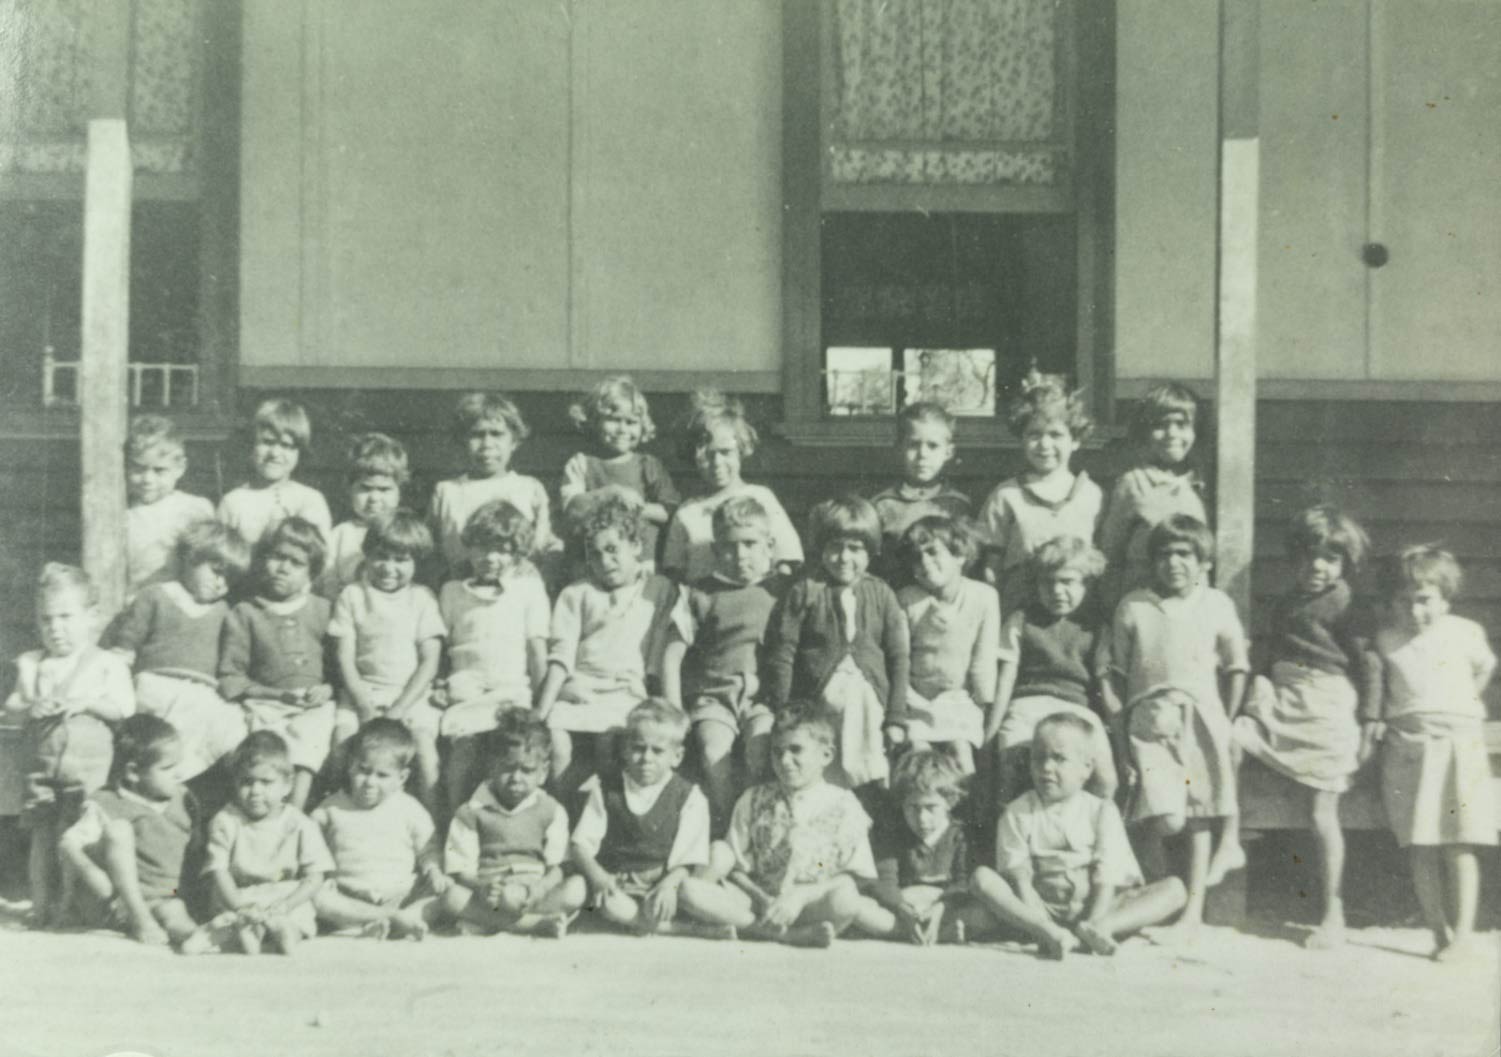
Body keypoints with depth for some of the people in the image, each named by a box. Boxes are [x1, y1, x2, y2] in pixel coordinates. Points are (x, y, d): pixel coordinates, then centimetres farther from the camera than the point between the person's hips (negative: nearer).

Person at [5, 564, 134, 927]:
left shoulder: (107, 663, 0)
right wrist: (30, 707, -12)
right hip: (42, 761, 4)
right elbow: (12, 703, 8)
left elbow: (125, 707, -7)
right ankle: (42, 909, 15)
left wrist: (87, 702, -18)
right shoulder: (30, 663, 11)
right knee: (42, 837, 6)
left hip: (89, 762, -3)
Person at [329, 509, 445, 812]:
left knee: (425, 753, -24)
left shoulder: (422, 599, 8)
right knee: (343, 744, -25)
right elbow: (345, 659, 3)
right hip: (362, 693, 1)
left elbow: (429, 662, 1)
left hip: (411, 696, -1)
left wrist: (399, 709, -9)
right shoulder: (352, 596, 8)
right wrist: (365, 705, -10)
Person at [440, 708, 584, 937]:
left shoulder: (552, 811, 8)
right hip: (488, 898, -1)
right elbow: (460, 870, -2)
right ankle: (538, 924, -30)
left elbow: (557, 867, 0)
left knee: (573, 893, -27)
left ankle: (487, 922, -27)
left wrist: (539, 889, -23)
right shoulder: (473, 812, 5)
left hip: (533, 896, 1)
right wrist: (482, 887, -25)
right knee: (453, 897, -31)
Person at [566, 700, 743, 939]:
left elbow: (688, 860, -3)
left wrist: (670, 883, -24)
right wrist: (597, 876, -18)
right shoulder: (604, 787, 7)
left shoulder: (689, 797, 2)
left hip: (665, 881, -2)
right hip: (615, 881, 2)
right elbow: (581, 845, 2)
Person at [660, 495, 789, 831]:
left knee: (762, 748, -30)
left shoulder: (782, 590, 12)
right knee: (713, 749, -28)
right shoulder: (701, 595, 12)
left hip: (764, 694, 0)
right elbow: (673, 654, 10)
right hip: (714, 693, 1)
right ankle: (724, 833, -15)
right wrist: (673, 714, 1)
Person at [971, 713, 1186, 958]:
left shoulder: (1101, 812, 4)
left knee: (1174, 888, -17)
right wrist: (1040, 924, -23)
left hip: (1089, 912, 1)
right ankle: (1047, 931, -42)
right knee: (982, 878, -24)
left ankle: (1095, 928, -40)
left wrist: (1094, 923, -22)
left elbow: (1106, 880, -5)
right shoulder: (1018, 813, 4)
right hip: (1040, 912, -1)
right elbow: (1019, 876, -7)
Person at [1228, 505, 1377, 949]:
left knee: (1322, 813, -4)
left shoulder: (1342, 605, -4)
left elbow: (1367, 662, -4)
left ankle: (1333, 913, 6)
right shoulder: (1286, 604, 15)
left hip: (1326, 711, -6)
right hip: (1282, 701, 6)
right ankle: (1229, 837, -14)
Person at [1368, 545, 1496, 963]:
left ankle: (1464, 934, -3)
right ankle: (1440, 933, 2)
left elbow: (1485, 666, 23)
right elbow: (1377, 681, 20)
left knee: (1459, 844, -6)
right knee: (1420, 848, -3)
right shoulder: (1387, 638, 7)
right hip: (1407, 745, 1)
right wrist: (1375, 718, 7)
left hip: (1458, 743, -1)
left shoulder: (1464, 633, 4)